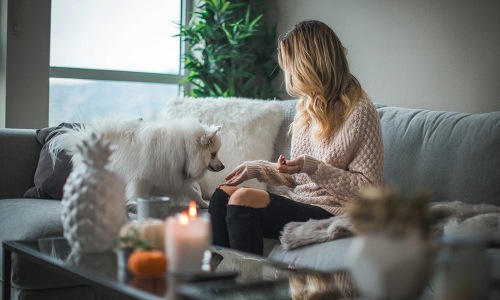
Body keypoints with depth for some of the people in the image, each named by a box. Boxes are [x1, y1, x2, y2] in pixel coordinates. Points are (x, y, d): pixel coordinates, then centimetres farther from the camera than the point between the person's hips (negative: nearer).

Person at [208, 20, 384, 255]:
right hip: (298, 202, 8)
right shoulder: (306, 107, 16)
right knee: (223, 193, -11)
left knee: (243, 199, -25)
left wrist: (313, 167, -20)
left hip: (331, 213, -8)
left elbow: (369, 187, -12)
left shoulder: (359, 111, -9)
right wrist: (256, 168, 10)